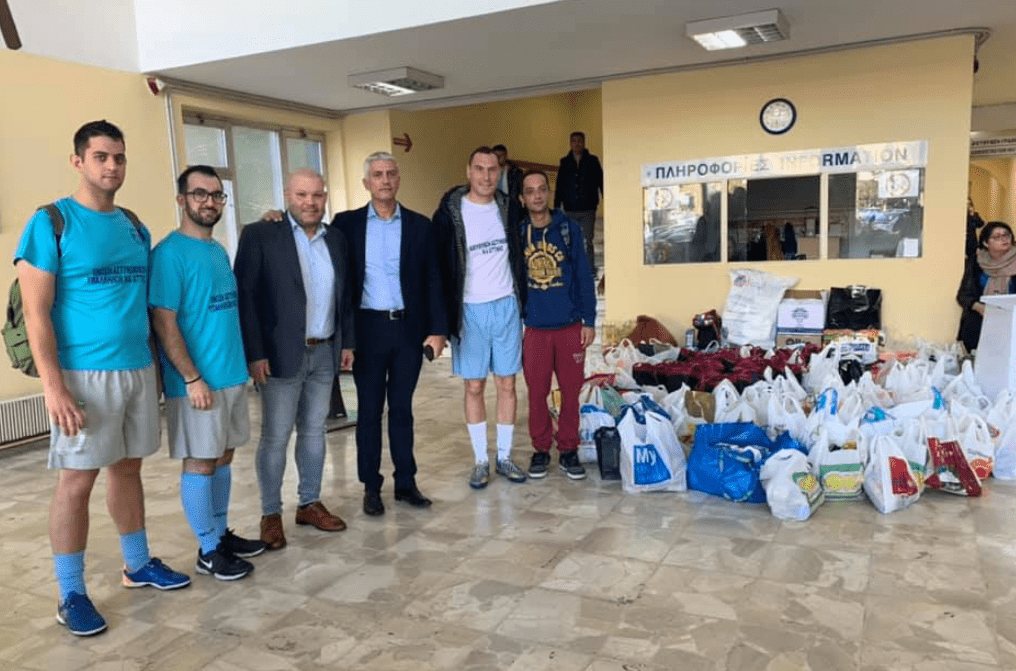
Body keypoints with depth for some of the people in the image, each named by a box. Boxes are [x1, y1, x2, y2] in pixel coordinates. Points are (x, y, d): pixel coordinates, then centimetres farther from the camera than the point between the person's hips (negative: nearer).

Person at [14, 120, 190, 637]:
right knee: (77, 481, 2)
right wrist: (53, 386, -17)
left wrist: (156, 365, 13)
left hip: (138, 369, 6)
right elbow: (36, 312, -11)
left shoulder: (135, 227, 11)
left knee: (128, 468, 15)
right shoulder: (51, 223, -7)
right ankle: (71, 594, 16)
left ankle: (138, 565, 29)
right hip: (83, 373, -5)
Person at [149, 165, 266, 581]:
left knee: (223, 458, 15)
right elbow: (163, 322, -17)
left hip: (232, 374, 8)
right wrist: (192, 378, -19)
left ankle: (221, 533, 28)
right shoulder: (170, 253, -12)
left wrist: (243, 362, 15)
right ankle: (208, 551, 14)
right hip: (198, 381, -8)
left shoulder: (219, 250, 13)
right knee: (200, 464, 3)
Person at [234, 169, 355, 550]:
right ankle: (270, 515, 16)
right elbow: (244, 297, -11)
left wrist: (347, 341, 11)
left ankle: (310, 504, 26)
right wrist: (255, 353, -15)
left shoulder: (336, 238, 9)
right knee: (275, 437, 3)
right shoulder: (259, 235, -7)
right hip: (282, 354, -5)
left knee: (314, 431, 14)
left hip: (325, 352, 5)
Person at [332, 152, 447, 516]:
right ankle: (371, 486, 18)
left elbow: (432, 280, 3)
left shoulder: (420, 224, 5)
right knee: (369, 411, 7)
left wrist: (437, 329, -2)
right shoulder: (347, 223, 3)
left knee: (402, 408, 10)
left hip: (410, 328, 1)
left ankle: (406, 482, 20)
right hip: (367, 328, -1)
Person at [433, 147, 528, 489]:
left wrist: (523, 299, 6)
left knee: (507, 384, 6)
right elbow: (441, 267, -4)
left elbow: (519, 256, 12)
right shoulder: (449, 213, -5)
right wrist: (447, 316, -8)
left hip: (506, 307, 3)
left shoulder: (509, 209, 5)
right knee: (474, 387, 5)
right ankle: (480, 461, 17)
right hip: (469, 310, -2)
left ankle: (505, 456, 19)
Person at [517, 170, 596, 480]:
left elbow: (584, 276, 1)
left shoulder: (568, 228, 0)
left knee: (571, 391, 6)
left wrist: (589, 320, -2)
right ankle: (540, 449, 21)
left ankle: (568, 451, 20)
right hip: (534, 329, 1)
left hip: (570, 326, 0)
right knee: (536, 393, 6)